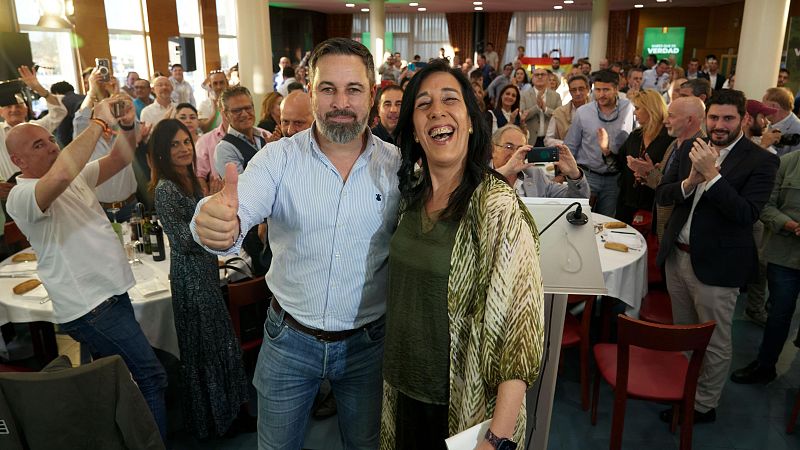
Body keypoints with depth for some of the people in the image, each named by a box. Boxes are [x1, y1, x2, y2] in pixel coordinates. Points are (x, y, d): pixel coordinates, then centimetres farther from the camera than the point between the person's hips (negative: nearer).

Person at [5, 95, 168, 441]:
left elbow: (120, 159, 8)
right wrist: (99, 123, -30)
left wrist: (126, 126, -13)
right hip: (89, 306, -9)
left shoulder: (76, 176, 12)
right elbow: (61, 173, -37)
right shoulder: (21, 196, -15)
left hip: (110, 293, 9)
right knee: (151, 378, -6)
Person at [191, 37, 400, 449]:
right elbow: (242, 214, -27)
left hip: (368, 342, 1)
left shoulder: (398, 165, -7)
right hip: (289, 338, 0)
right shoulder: (278, 158, -10)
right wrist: (216, 224, -49)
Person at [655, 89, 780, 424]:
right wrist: (690, 181, -17)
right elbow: (662, 195, 3)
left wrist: (711, 173, -26)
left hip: (716, 264, -5)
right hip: (677, 256, 5)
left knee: (715, 343, 9)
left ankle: (704, 405, 27)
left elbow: (747, 214, -21)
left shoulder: (761, 161, -11)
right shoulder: (690, 149, 5)